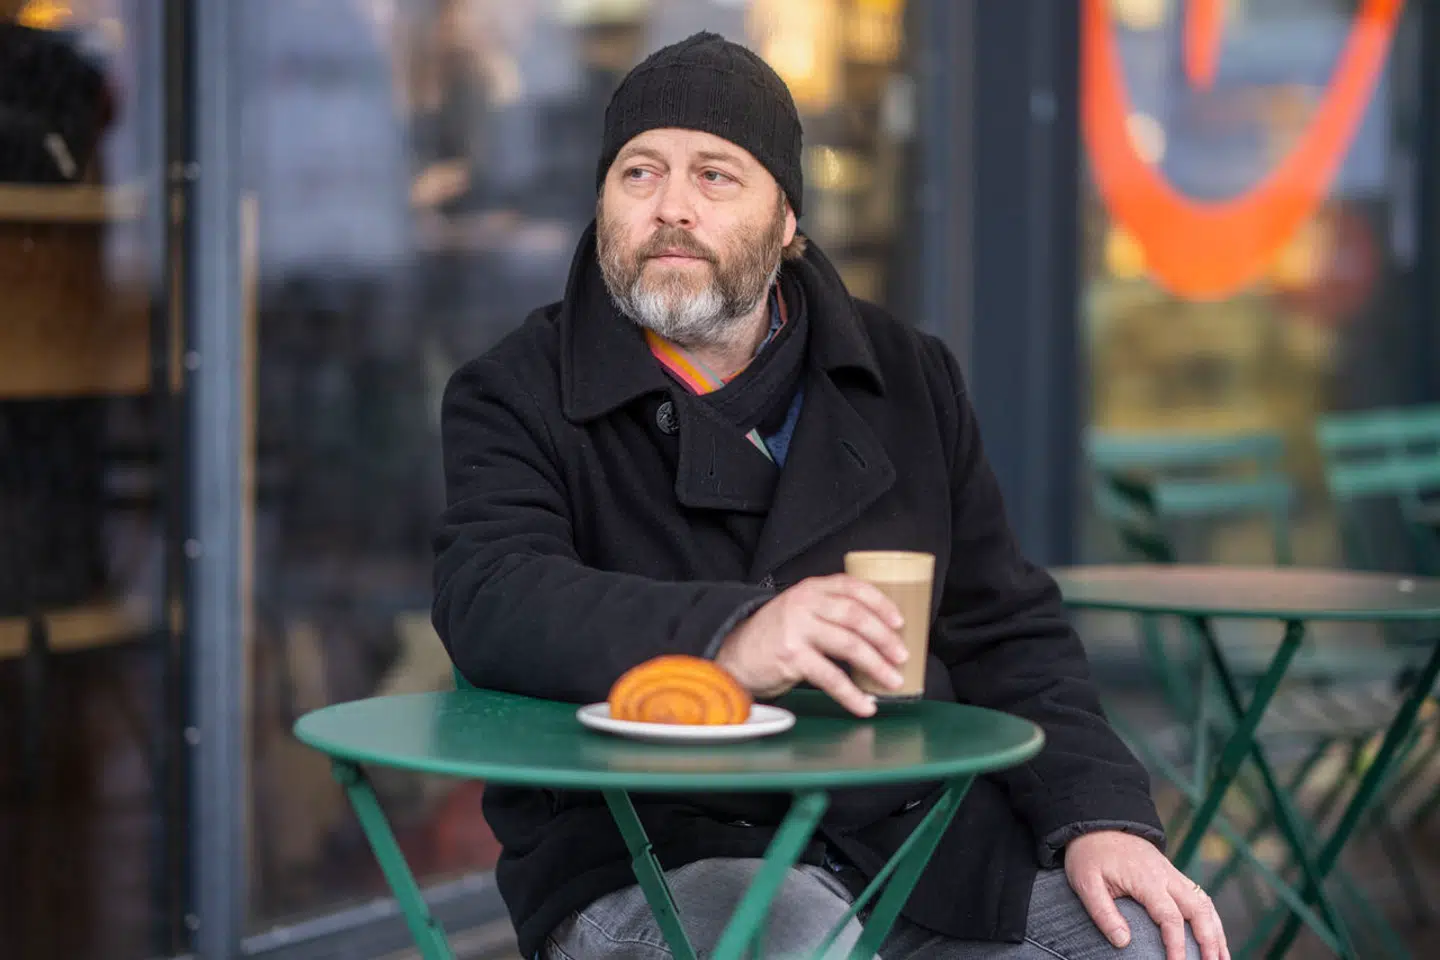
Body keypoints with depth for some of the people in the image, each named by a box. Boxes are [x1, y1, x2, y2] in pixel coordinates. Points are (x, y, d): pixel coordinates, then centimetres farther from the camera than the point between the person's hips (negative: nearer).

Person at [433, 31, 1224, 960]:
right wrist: (729, 639, -37)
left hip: (919, 831, 4)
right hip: (648, 853, -4)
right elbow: (494, 602, -19)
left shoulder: (908, 378, 14)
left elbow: (1006, 631, 14)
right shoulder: (514, 397, 1)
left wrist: (1101, 815, -5)